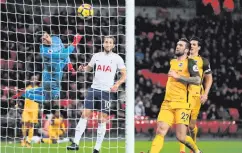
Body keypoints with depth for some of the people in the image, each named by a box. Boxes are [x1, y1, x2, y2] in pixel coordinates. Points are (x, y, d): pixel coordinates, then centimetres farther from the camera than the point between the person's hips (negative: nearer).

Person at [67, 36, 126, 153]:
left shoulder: (117, 58, -1)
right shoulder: (97, 56, 9)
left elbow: (124, 75, 1)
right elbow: (89, 68, 23)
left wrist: (117, 84, -16)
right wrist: (83, 68, 0)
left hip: (107, 91, -3)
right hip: (94, 89, 3)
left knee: (102, 119, -3)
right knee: (85, 115, -6)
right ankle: (76, 143, -5)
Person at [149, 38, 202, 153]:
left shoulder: (190, 62, -1)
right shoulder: (172, 62, 20)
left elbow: (197, 80, -16)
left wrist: (178, 76, -16)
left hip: (181, 104, -5)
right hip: (167, 104, 5)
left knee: (181, 137, -7)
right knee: (160, 132, -12)